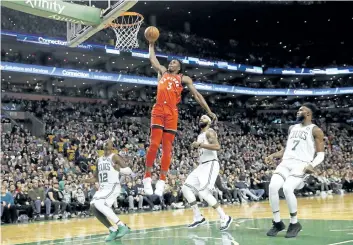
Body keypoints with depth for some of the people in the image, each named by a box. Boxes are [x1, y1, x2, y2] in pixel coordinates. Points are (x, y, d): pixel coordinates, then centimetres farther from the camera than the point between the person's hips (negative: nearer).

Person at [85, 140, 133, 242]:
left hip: (113, 186, -8)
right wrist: (87, 180, 4)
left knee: (99, 204, -25)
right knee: (94, 207, -7)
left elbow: (129, 171, -13)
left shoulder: (115, 157, -5)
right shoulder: (99, 160, 17)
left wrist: (120, 169, -34)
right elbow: (96, 177, 25)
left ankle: (122, 226, -21)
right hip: (103, 188, 8)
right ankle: (113, 230, 2)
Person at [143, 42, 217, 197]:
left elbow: (196, 95, 10)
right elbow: (152, 59, 30)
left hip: (172, 113, -1)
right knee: (154, 144, -10)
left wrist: (209, 111, 4)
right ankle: (147, 177, -5)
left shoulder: (183, 79, 16)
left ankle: (162, 181, 1)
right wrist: (152, 44, 34)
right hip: (158, 110, 1)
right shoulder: (162, 72, 23)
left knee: (167, 148, -2)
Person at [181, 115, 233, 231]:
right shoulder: (200, 136, 23)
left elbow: (217, 147, -22)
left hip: (211, 164, -10)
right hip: (202, 165, 10)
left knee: (203, 192, -22)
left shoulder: (209, 132, -5)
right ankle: (198, 217, 5)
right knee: (186, 188, 1)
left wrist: (200, 144, -22)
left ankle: (225, 218, -16)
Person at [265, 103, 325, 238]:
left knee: (287, 188, -29)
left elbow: (321, 154, -2)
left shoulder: (315, 130, 2)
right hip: (286, 163, 6)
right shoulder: (292, 128, 22)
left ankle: (294, 223, -8)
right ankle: (277, 222, -4)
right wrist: (273, 155, 12)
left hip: (301, 164, -6)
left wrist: (312, 165, -20)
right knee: (272, 187, -19)